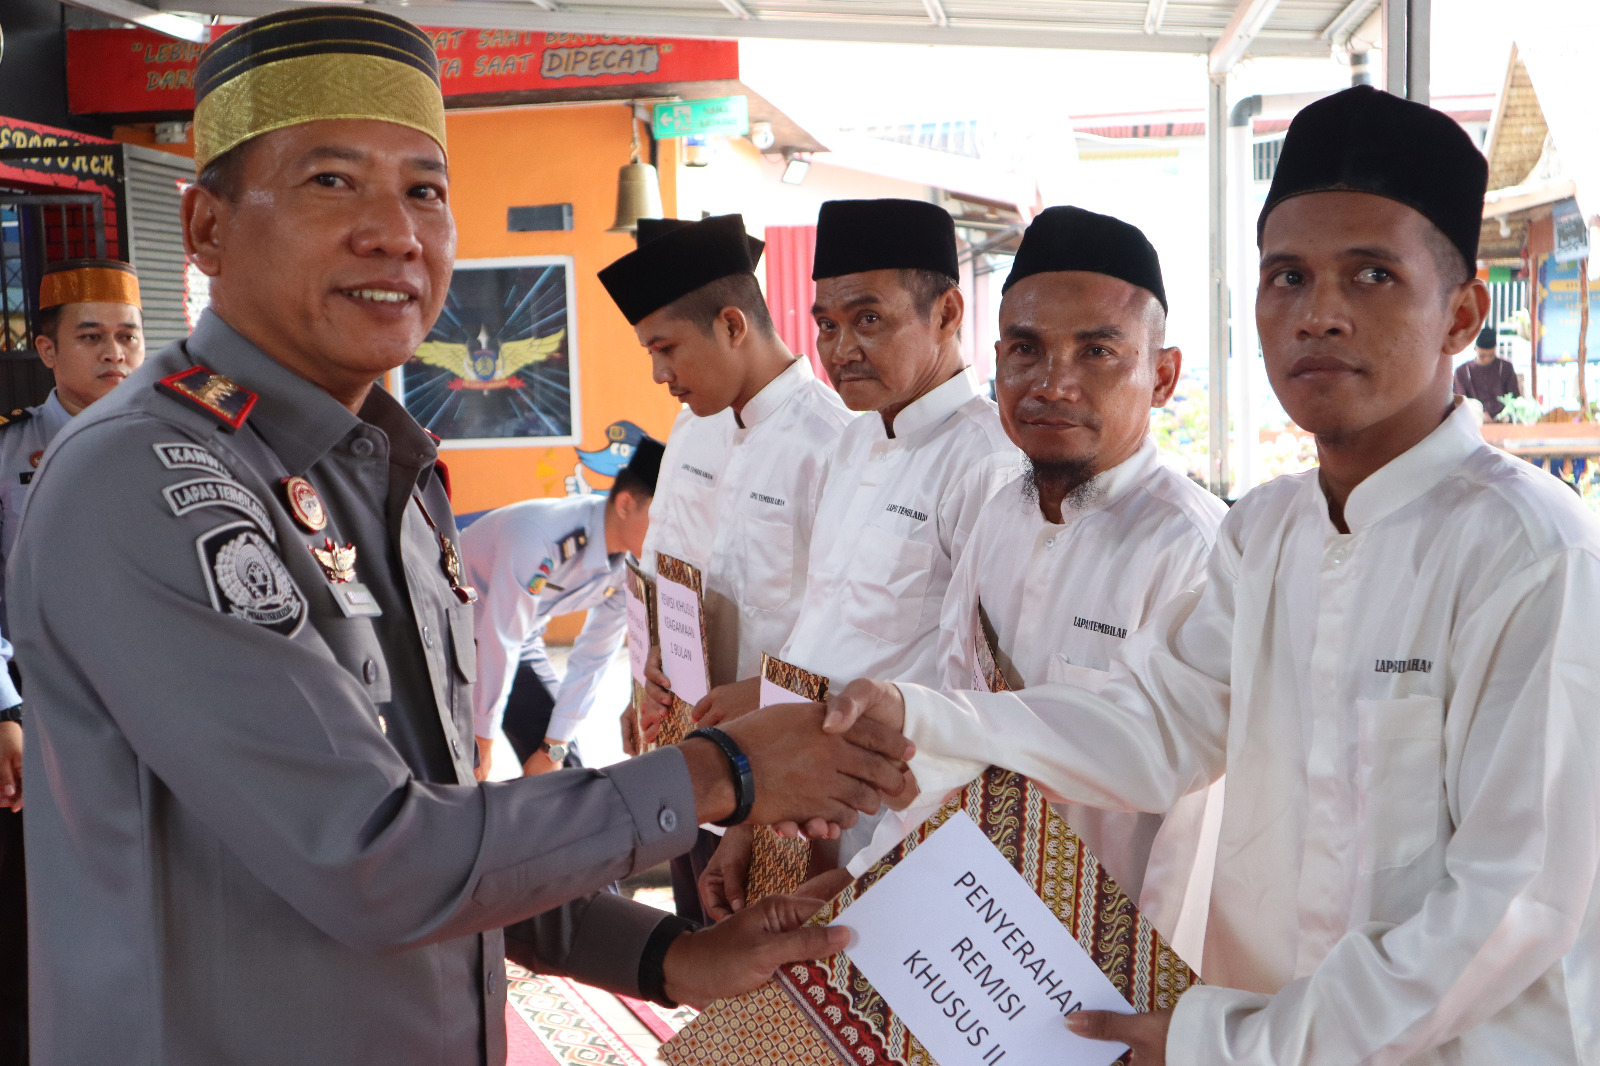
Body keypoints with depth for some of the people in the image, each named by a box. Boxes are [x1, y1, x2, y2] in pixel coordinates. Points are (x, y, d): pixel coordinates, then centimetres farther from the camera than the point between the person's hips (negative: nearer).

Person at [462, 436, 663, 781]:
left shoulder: (630, 568, -15)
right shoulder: (539, 538, -38)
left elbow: (591, 661, -7)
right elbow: (499, 643, -30)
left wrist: (553, 748, -4)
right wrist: (483, 742, -20)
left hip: (524, 638, 6)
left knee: (564, 770, 1)